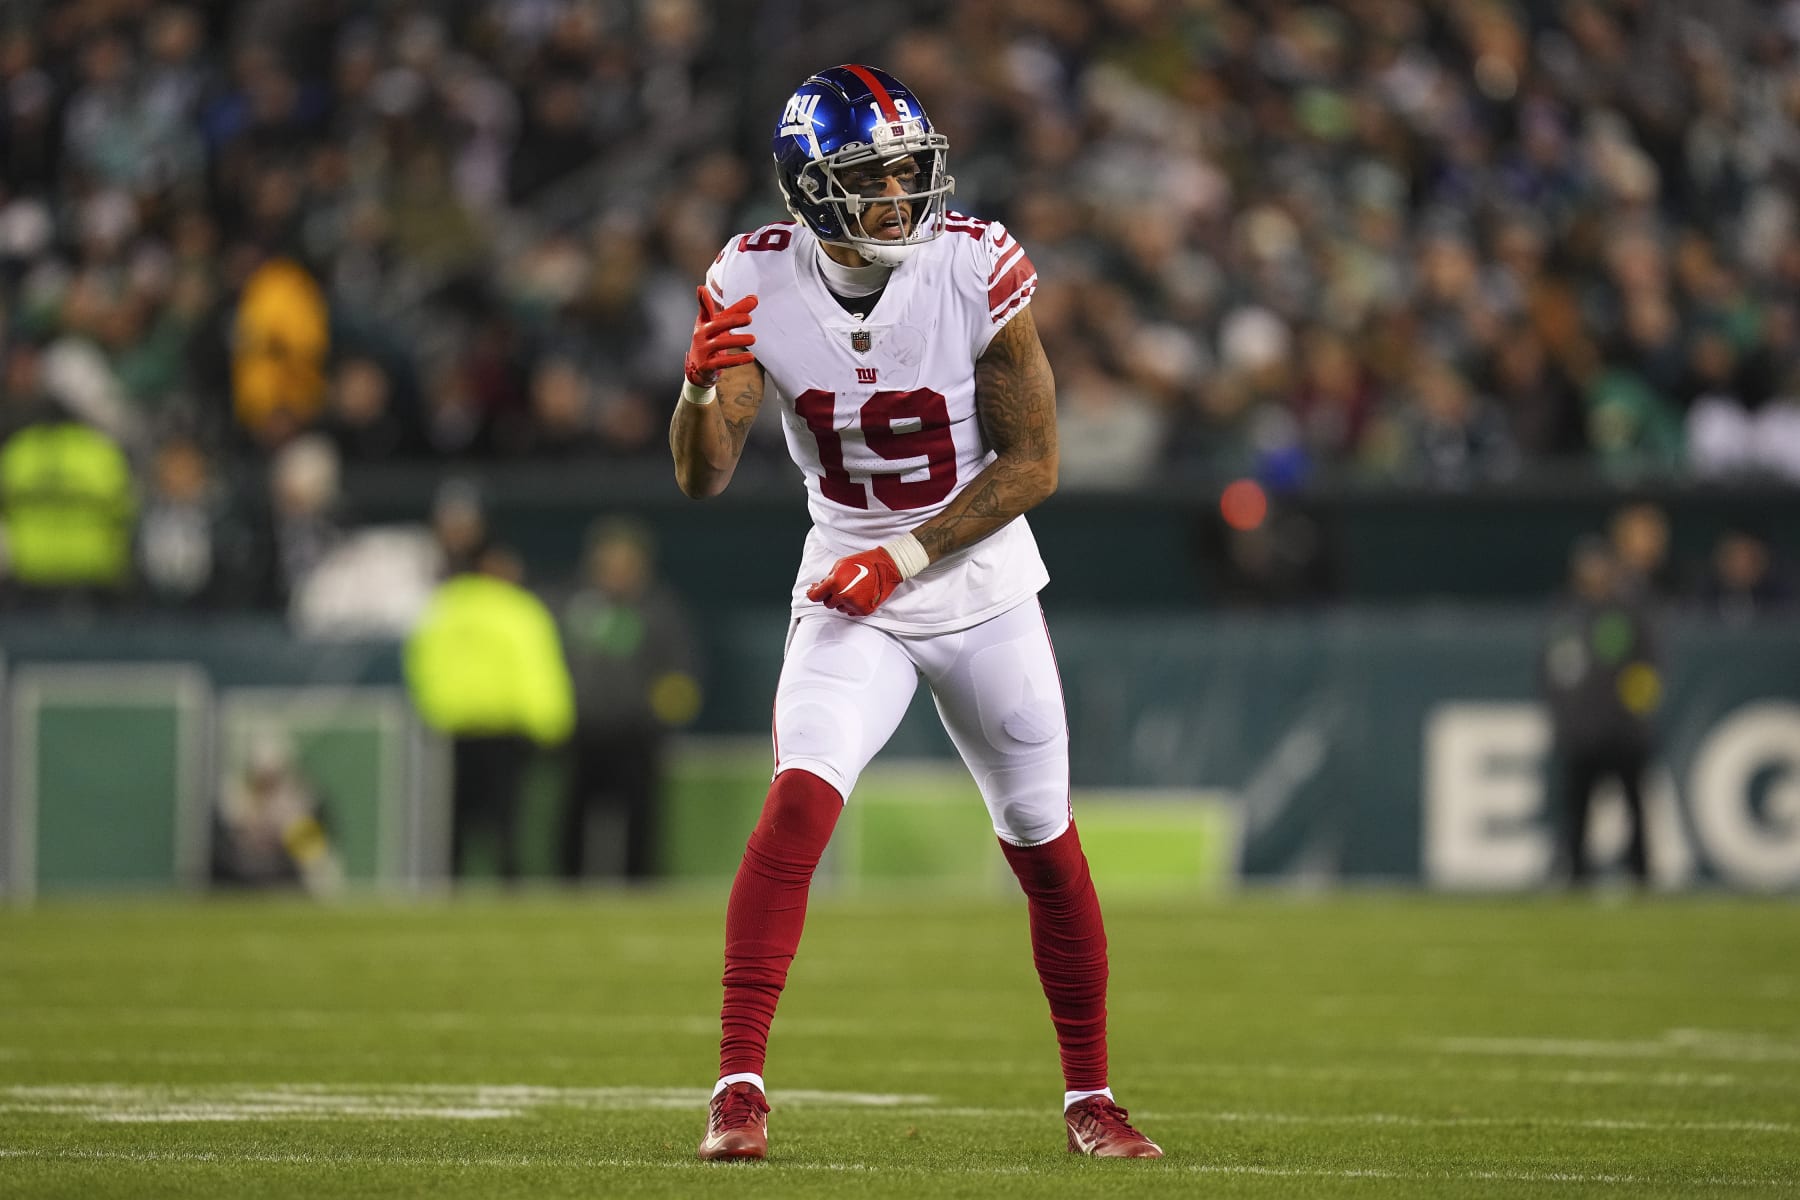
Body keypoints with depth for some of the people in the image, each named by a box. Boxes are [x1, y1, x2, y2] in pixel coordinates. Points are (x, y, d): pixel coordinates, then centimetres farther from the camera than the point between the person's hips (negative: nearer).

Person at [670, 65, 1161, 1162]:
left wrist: (907, 555, -20)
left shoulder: (975, 270, -16)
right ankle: (740, 1086, -22)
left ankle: (1092, 1097, 27)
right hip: (848, 594, 0)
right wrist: (703, 385, -35)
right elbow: (703, 477, -14)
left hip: (983, 588, 0)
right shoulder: (758, 284, -12)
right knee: (799, 804, -23)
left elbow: (1033, 462, -11)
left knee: (1045, 848, 9)